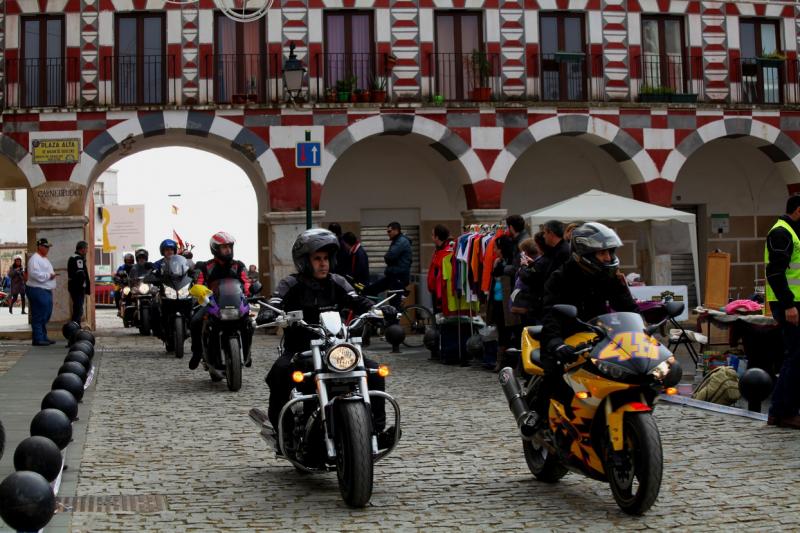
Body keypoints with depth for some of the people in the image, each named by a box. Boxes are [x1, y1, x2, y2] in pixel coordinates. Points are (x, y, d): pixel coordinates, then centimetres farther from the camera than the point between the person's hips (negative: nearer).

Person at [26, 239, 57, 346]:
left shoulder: (45, 259, 21)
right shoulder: (35, 259, -12)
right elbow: (34, 274, -23)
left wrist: (52, 275, 10)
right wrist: (49, 275, -17)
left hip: (46, 291, 10)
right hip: (37, 290, -10)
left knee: (46, 316, 13)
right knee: (38, 316, -9)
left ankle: (43, 337, 20)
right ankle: (38, 339, -7)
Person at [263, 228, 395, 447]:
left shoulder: (337, 283, 9)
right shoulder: (291, 285, 0)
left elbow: (357, 301, -5)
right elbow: (274, 305, -16)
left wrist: (379, 310, -25)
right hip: (298, 350, -3)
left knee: (373, 370, -15)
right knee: (279, 372, -33)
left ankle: (378, 428, -10)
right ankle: (280, 428, -20)